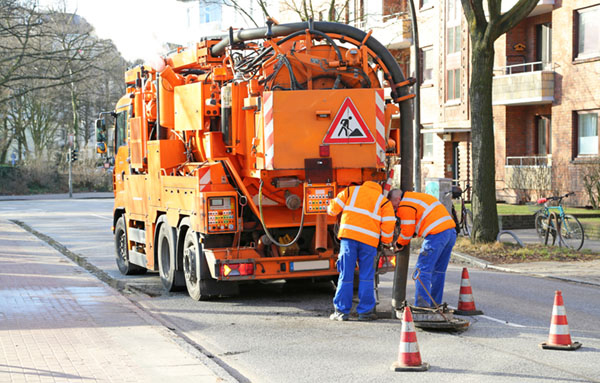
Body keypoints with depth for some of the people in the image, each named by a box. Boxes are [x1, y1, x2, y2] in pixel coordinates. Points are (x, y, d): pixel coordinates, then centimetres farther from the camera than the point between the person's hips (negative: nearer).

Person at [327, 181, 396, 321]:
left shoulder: (351, 191, 17)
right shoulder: (383, 201, 15)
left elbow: (334, 208, 11)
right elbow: (389, 224, 4)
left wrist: (329, 209, 33)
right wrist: (386, 241, 18)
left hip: (348, 235, 0)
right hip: (369, 241, 0)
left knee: (346, 275, 3)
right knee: (366, 277, 7)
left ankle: (341, 311, 6)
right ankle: (365, 311, 7)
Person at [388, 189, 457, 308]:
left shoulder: (405, 205, -2)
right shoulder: (419, 197, 27)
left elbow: (407, 231, 1)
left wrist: (399, 244, 17)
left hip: (436, 235, -9)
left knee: (422, 270, -7)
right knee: (438, 271, 15)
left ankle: (422, 305, -13)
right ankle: (435, 304, 21)